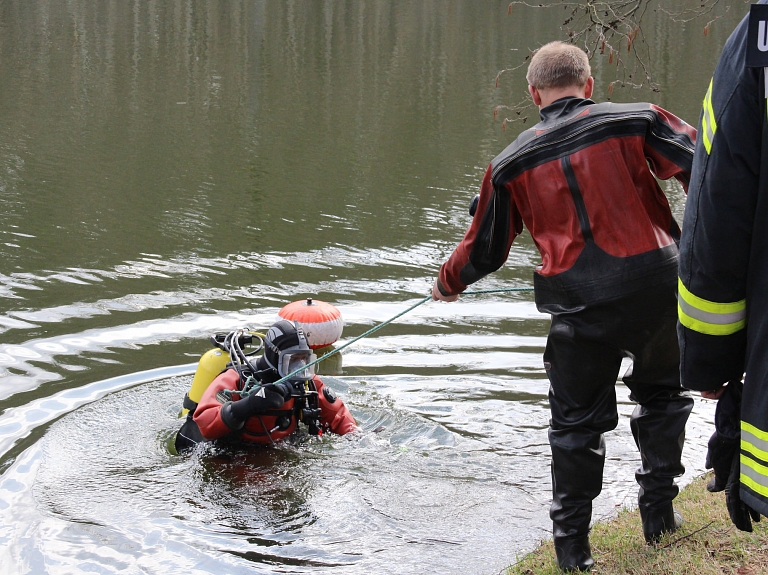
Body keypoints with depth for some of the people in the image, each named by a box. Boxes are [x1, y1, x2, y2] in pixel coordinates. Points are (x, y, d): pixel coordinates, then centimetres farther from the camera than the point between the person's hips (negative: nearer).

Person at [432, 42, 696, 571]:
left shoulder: (512, 164, 9)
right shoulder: (637, 121, 4)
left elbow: (484, 250, 19)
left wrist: (448, 284, 38)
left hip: (582, 308, 0)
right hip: (659, 288, 0)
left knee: (577, 425, 13)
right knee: (661, 395, 24)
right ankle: (659, 515, 24)